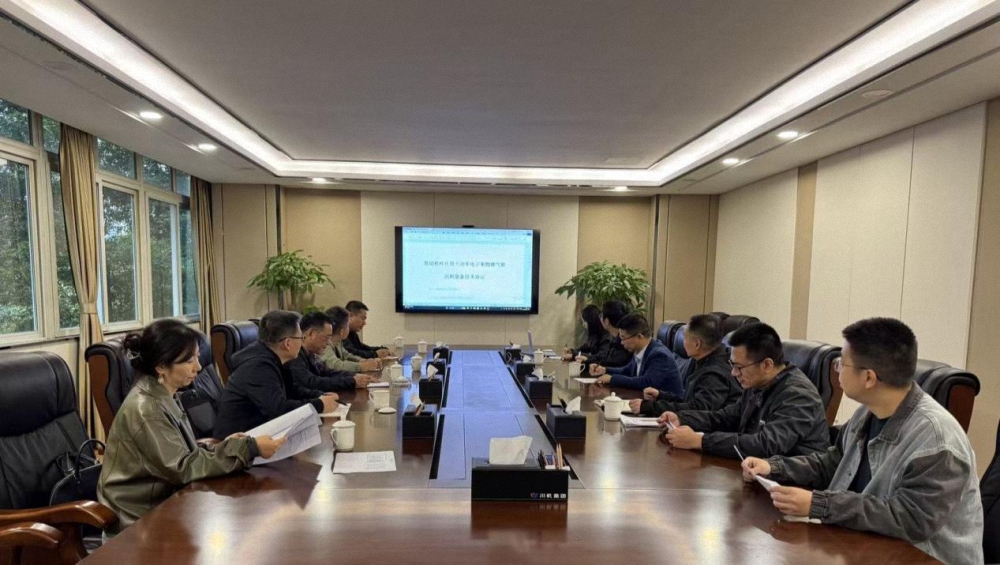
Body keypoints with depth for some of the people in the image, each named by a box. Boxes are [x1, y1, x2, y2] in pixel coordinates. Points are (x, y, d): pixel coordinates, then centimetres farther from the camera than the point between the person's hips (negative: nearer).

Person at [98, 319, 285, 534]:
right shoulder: (145, 408, -23)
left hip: (159, 500, 7)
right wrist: (249, 448, -27)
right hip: (139, 518, -7)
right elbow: (183, 468, -24)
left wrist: (223, 446, -7)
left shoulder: (161, 397, 3)